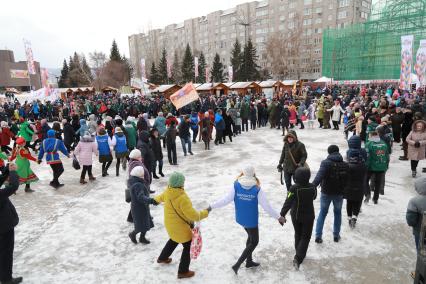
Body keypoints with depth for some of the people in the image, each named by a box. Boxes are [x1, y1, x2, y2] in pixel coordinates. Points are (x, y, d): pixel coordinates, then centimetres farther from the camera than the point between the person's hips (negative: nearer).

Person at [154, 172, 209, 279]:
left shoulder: (168, 192, -8)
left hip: (170, 223, 9)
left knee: (174, 240, 34)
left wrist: (155, 199, 40)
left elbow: (161, 197, 17)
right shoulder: (182, 198, -35)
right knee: (188, 246, 9)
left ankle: (162, 258, 52)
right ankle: (183, 271, 20)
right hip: (179, 226, -9)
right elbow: (192, 215, -31)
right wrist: (205, 213, -15)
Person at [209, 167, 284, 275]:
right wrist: (278, 217, -6)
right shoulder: (257, 189, -23)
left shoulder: (236, 186, -16)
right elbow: (266, 206, -18)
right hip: (251, 220, -5)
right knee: (254, 242, 16)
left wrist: (211, 206, -9)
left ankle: (249, 261, 41)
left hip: (240, 218, 5)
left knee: (251, 237, 27)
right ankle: (237, 265, 11)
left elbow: (226, 200, -18)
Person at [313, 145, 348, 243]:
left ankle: (318, 236, 9)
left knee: (322, 213, 10)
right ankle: (336, 235, 27)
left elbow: (319, 176, -29)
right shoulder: (345, 165, -1)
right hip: (339, 193, 2)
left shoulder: (325, 163, -14)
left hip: (326, 192, -2)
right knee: (337, 213, 20)